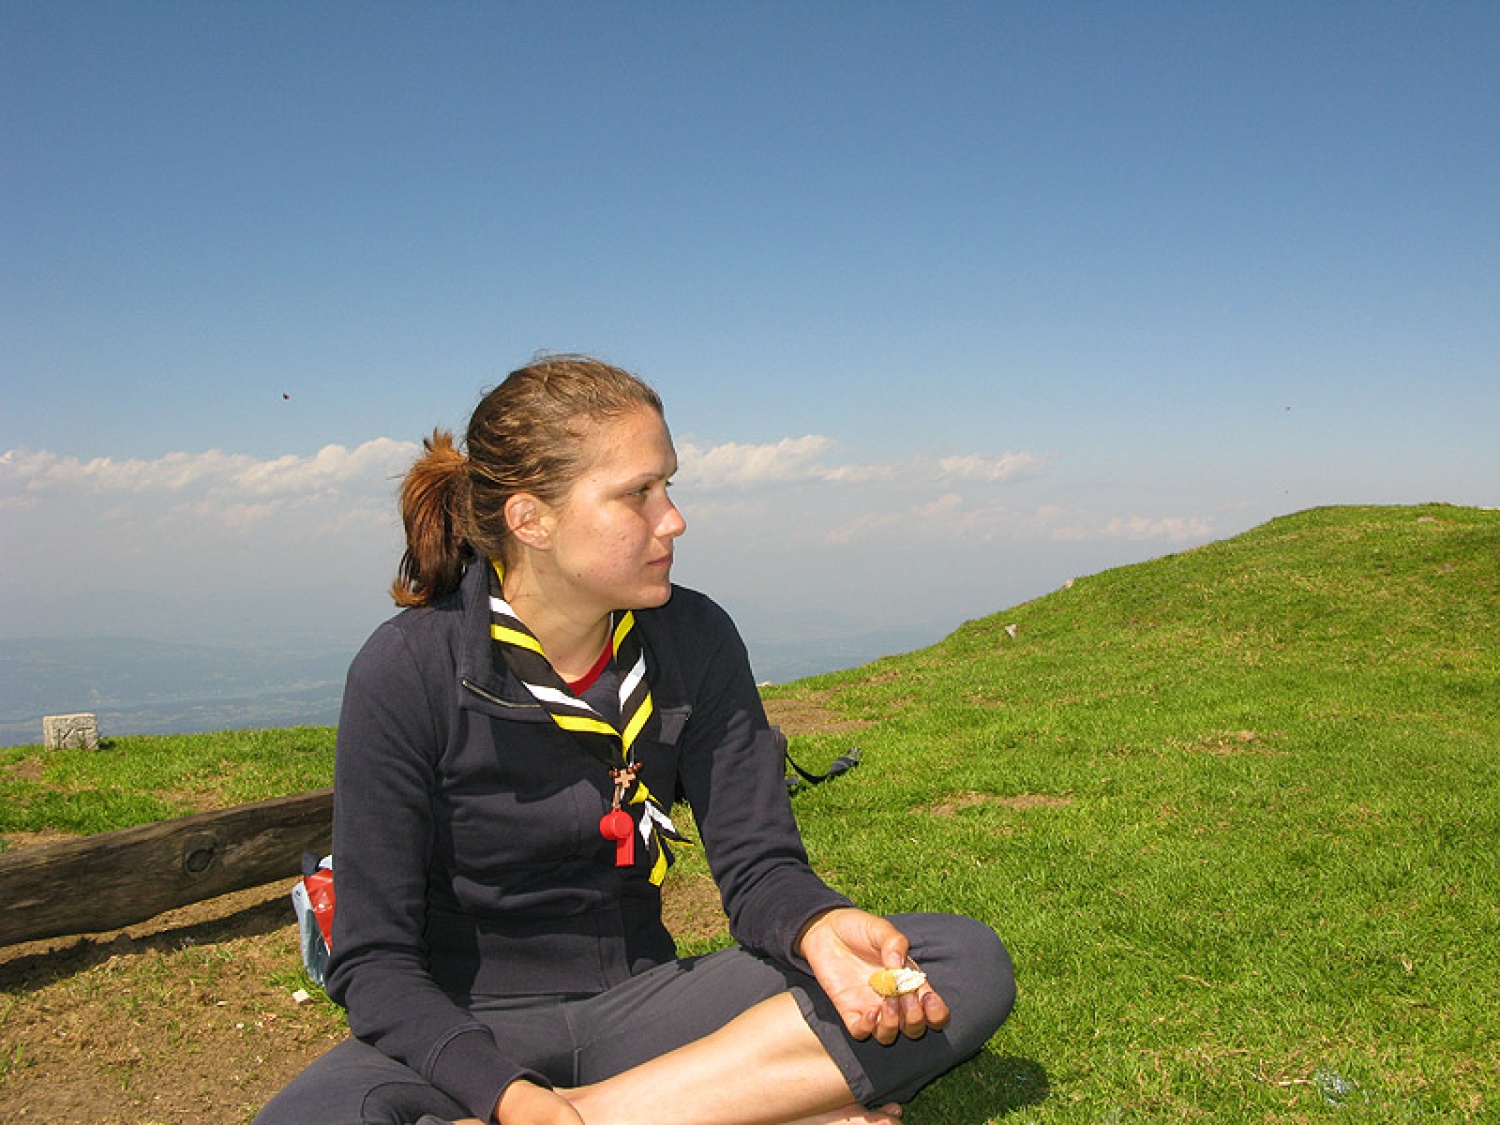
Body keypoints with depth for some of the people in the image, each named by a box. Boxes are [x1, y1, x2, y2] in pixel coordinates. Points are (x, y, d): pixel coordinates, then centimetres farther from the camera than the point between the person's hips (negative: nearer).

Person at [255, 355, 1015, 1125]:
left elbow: (756, 865, -3)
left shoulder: (694, 642, -5)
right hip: (470, 1028, -3)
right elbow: (374, 961, -14)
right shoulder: (407, 671, -15)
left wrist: (822, 931, -27)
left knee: (969, 964, -15)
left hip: (636, 1003, 4)